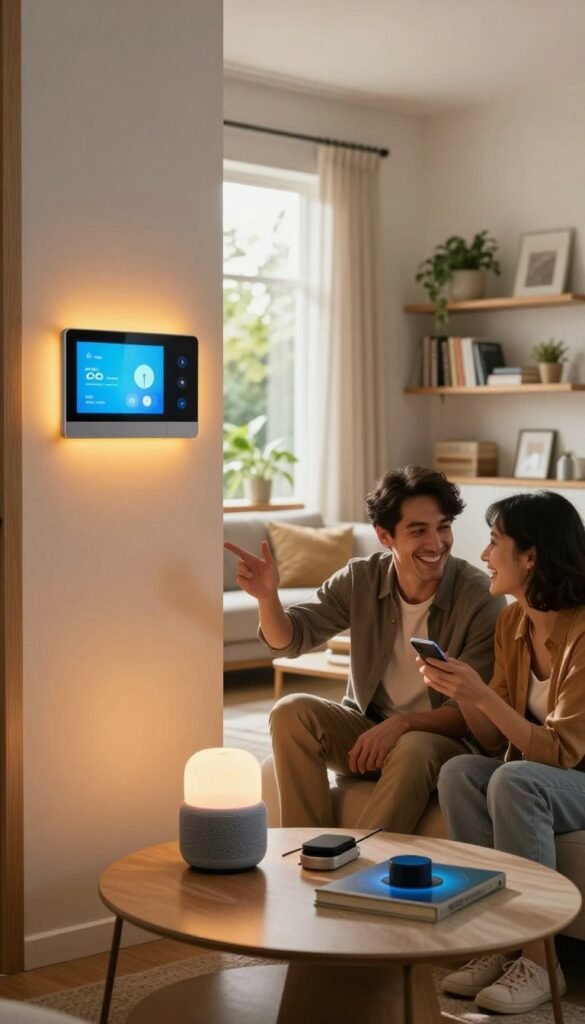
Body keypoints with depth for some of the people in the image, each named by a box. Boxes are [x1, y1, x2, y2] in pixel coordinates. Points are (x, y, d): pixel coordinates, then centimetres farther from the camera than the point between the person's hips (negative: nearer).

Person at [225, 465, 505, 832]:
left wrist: (402, 723, -34)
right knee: (291, 712, -20)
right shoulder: (362, 579, -5)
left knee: (413, 750, -36)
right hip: (367, 727, 4)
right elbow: (291, 639, -4)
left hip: (441, 737, -4)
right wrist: (267, 597, -26)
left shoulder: (481, 598, -17)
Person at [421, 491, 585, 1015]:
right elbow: (497, 740, 2)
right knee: (458, 773, -21)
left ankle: (536, 960, -22)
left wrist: (482, 693, -30)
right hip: (539, 770, 7)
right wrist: (459, 692, -15)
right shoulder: (512, 622, 1)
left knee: (513, 781, -33)